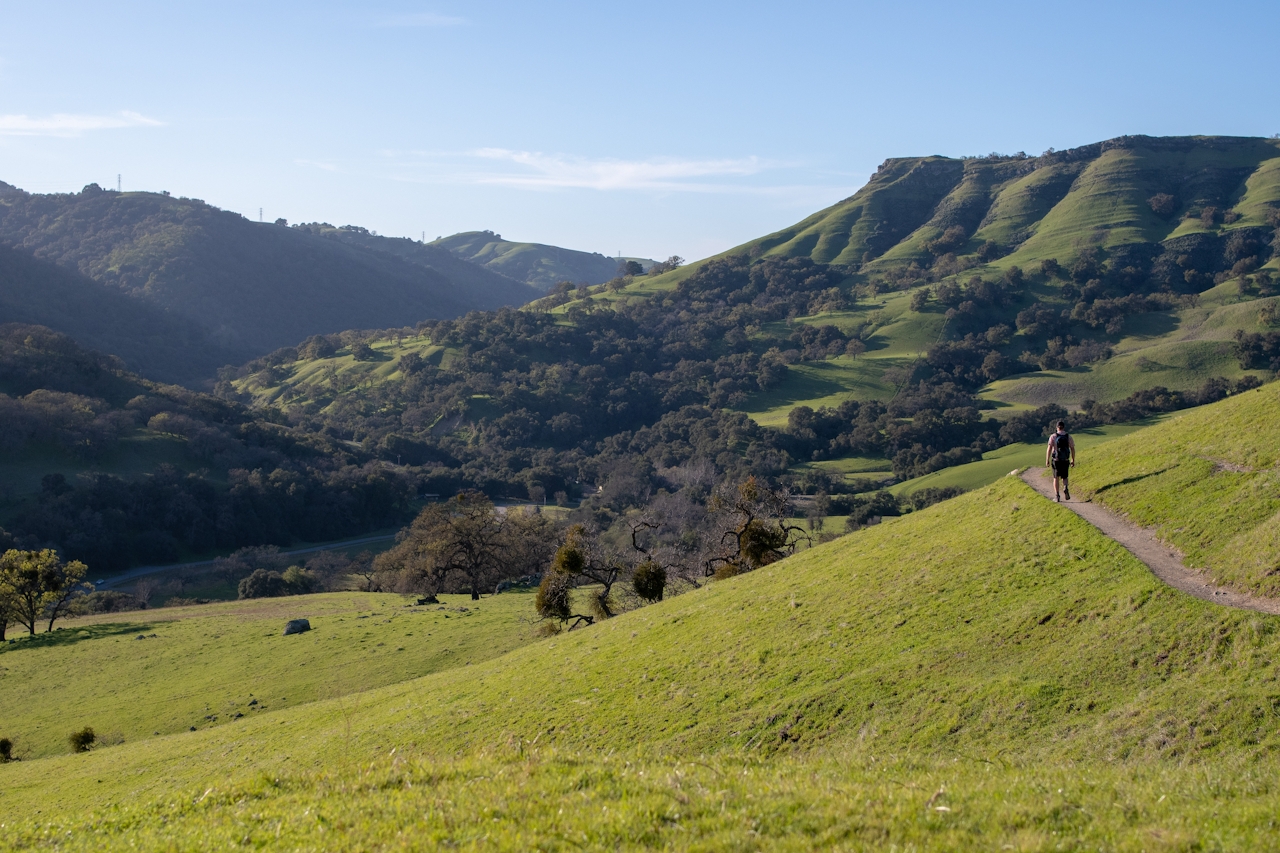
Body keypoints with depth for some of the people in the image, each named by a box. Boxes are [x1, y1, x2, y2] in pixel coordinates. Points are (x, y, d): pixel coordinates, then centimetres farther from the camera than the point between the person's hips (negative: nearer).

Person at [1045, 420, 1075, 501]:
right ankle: (1065, 488, -16)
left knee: (1056, 478, 12)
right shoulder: (1069, 437, 1)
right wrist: (1073, 461, 10)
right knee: (1064, 478, 16)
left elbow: (1049, 448, -12)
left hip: (1056, 460, -1)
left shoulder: (1053, 436, -6)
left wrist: (1047, 460, -7)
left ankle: (1057, 495, 4)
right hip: (1065, 461, 1)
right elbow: (1073, 449, 2)